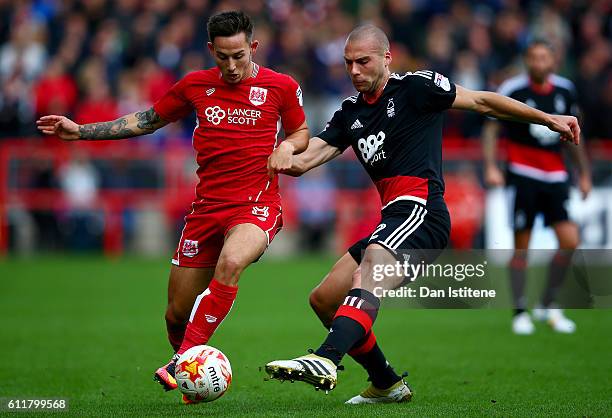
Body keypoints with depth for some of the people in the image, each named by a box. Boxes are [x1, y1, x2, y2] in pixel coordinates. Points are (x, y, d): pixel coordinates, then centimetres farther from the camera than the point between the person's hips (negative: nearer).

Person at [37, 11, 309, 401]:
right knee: (177, 315, 2)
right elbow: (148, 120, 20)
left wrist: (287, 147, -7)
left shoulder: (282, 86, 0)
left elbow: (302, 132, 17)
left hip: (256, 206, -4)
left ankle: (184, 361, -30)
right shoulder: (196, 85, 7)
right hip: (207, 206, 4)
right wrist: (80, 131, 16)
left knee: (230, 263, -37)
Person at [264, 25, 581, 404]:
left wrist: (548, 119, 4)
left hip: (421, 212, -9)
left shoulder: (415, 87, 3)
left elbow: (482, 102, 7)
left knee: (369, 269, -35)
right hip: (392, 222, 9)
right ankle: (387, 384, 18)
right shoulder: (350, 113, 20)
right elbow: (304, 160, 13)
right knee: (324, 300, 9)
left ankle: (325, 360, -57)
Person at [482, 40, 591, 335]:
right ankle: (520, 313, 9)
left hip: (555, 177, 4)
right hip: (523, 175, -4)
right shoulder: (512, 90, -8)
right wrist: (490, 167, -16)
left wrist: (584, 172, 18)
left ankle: (548, 306, 11)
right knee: (521, 247, -3)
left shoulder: (565, 90, 6)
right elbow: (491, 128, -4)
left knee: (570, 242, -6)